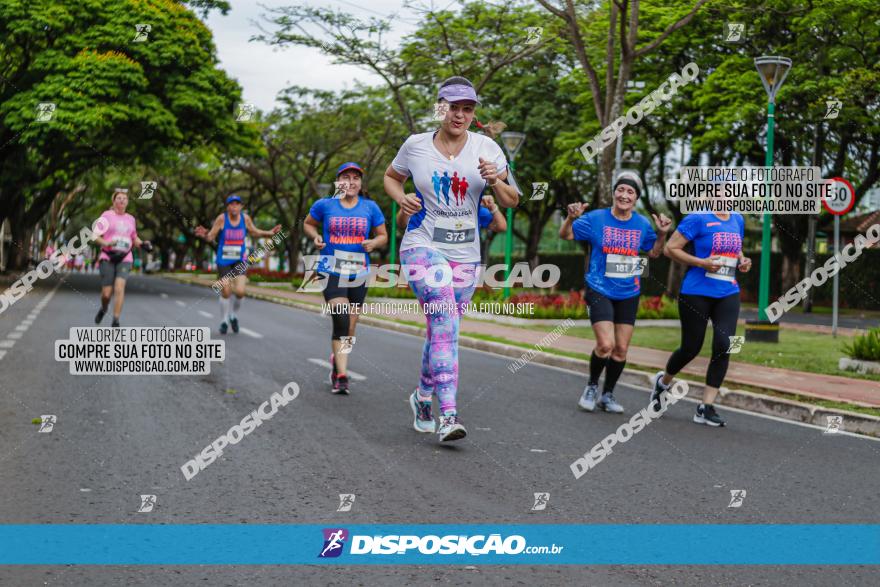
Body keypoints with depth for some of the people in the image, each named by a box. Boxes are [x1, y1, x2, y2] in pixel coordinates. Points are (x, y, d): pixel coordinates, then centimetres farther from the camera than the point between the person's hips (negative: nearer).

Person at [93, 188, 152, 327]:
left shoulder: (131, 219, 14)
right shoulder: (107, 215, 3)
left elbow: (134, 238, 27)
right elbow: (95, 236, 0)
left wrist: (143, 244, 7)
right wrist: (106, 243, -19)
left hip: (125, 259, 2)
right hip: (107, 258, -2)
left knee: (119, 288, -19)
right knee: (107, 293, -4)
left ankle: (116, 321, -17)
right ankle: (103, 309, 32)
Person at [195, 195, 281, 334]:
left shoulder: (245, 218, -4)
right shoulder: (221, 218, -12)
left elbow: (255, 233, 13)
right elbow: (211, 237, -9)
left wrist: (270, 233, -1)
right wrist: (204, 235, -31)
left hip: (240, 260, 1)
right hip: (224, 260, -1)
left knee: (240, 291, -11)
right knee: (225, 292, -1)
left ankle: (234, 315, 19)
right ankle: (224, 321, 20)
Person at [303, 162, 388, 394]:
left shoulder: (370, 207, 4)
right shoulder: (324, 205, 1)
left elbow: (383, 236, 12)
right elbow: (308, 224, 17)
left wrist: (373, 243, -10)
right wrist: (316, 237, -4)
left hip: (359, 273, 3)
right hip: (331, 271, -3)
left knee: (350, 328, 11)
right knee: (341, 321, -19)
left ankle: (336, 363, 36)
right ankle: (341, 375, -17)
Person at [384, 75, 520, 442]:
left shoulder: (486, 148, 0)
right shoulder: (416, 146, -2)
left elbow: (512, 202, 3)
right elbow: (391, 176, 16)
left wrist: (496, 181, -18)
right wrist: (401, 198, -5)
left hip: (466, 255, 3)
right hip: (423, 246, -3)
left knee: (442, 328, 12)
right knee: (445, 321, -22)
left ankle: (423, 396, 36)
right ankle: (447, 414, -26)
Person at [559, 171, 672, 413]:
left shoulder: (642, 224, 2)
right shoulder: (596, 218, -7)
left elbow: (654, 253, 15)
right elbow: (565, 235, -2)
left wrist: (662, 234, -2)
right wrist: (571, 218, -22)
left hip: (628, 294, 4)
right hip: (599, 291, -4)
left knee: (621, 349, 6)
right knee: (605, 344, -17)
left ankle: (608, 395, 26)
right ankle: (591, 386, 10)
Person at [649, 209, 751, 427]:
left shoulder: (738, 220, 11)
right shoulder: (698, 219, -9)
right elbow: (670, 248, -10)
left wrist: (742, 261, 5)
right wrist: (701, 262, -19)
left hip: (728, 294, 5)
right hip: (696, 293, -5)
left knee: (723, 346, -10)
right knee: (691, 348, 5)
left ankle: (706, 408, -3)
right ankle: (663, 381, 37)